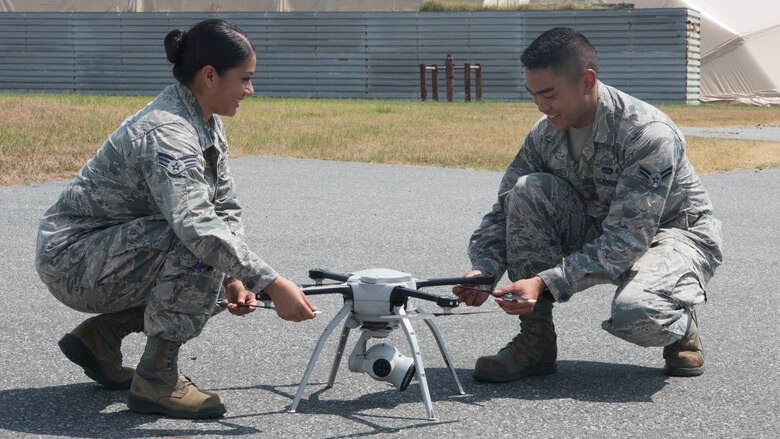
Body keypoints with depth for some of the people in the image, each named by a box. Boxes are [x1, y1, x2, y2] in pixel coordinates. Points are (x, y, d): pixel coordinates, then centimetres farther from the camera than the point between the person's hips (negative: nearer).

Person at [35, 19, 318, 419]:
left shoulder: (208, 126, 4)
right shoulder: (166, 133, -27)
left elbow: (225, 210, 6)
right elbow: (197, 226, -40)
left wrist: (235, 278, -11)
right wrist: (272, 285, -41)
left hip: (111, 248, 10)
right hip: (69, 257, -10)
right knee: (199, 249, -29)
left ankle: (101, 334, 12)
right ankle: (157, 378, -20)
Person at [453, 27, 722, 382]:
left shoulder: (649, 134, -30)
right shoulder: (545, 134, -10)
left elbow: (627, 242, -33)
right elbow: (506, 212, -4)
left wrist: (546, 283, -41)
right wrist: (483, 270, -25)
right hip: (601, 230, 6)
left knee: (634, 314, -39)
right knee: (529, 189, -21)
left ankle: (680, 324, 2)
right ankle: (535, 341, -14)